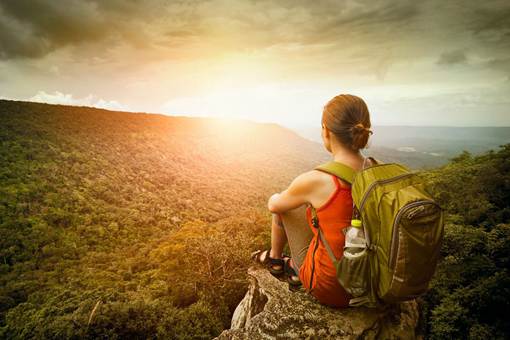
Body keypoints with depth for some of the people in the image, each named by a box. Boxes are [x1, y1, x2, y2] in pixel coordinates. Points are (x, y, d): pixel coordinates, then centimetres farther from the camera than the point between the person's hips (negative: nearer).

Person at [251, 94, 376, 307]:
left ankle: (275, 258, 38)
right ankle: (296, 268, 37)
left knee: (282, 205, 11)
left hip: (329, 289, -5)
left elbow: (273, 205, -5)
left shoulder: (315, 181, -27)